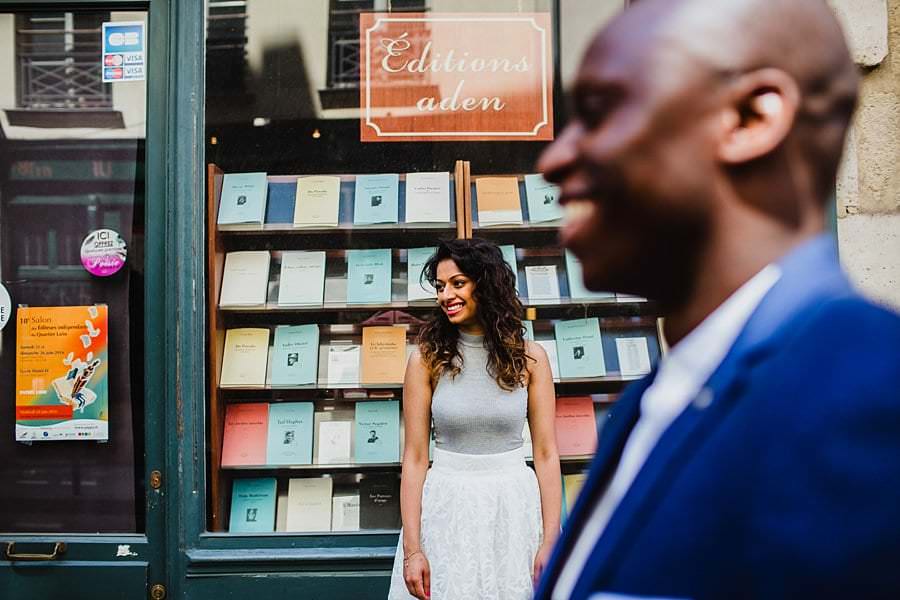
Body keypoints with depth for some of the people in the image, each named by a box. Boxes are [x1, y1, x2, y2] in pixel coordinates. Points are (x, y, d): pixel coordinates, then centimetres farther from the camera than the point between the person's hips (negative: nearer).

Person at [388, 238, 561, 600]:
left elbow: (546, 454, -1)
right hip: (446, 511, 0)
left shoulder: (529, 358, 0)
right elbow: (415, 458, -4)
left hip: (514, 511, 1)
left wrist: (550, 540, -7)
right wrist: (411, 548, -10)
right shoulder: (427, 359, -3)